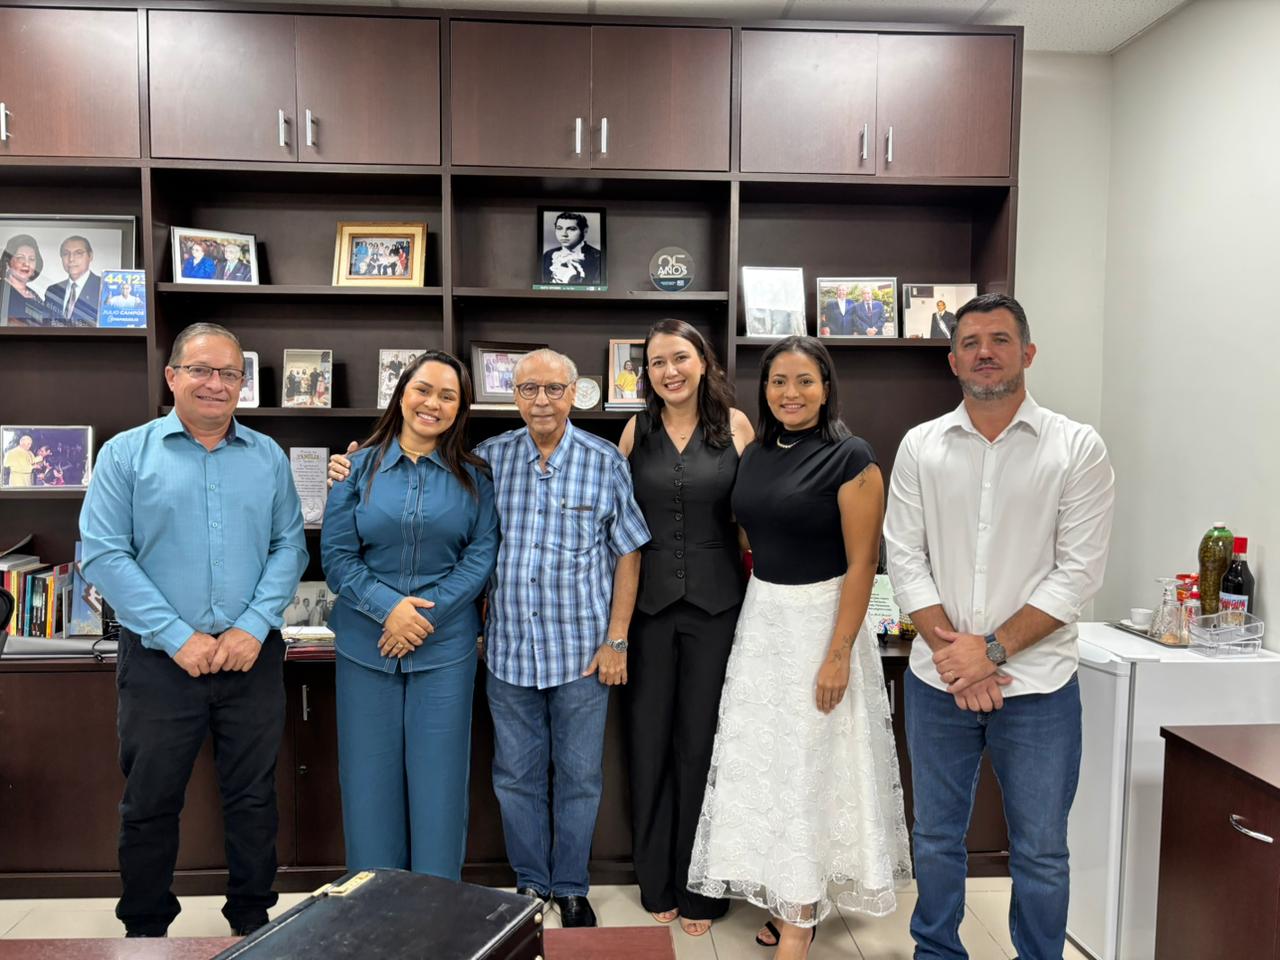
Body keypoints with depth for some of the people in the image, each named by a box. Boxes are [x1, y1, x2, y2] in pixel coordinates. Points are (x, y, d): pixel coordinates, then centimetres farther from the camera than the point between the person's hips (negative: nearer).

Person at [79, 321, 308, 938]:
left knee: (253, 798, 12)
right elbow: (103, 555, -7)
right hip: (159, 661, -1)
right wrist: (178, 638, -14)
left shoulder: (267, 457, 6)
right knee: (150, 803, 12)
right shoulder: (126, 453, -1)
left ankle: (253, 921, 30)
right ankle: (145, 931, 32)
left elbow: (290, 547, 2)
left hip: (253, 658, 2)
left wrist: (254, 627, -12)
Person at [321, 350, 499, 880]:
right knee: (370, 777, 9)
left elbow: (481, 554, -3)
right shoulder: (360, 467, 2)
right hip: (365, 644, 1)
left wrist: (427, 615, -12)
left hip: (445, 647, 0)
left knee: (438, 778, 6)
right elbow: (337, 556, -1)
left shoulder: (473, 476, 3)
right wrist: (388, 608, -15)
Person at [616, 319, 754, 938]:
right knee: (650, 740, 9)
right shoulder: (637, 429, 3)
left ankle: (700, 889, 25)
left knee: (702, 741, 8)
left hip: (715, 602, -1)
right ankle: (657, 884, 28)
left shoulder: (735, 424, -1)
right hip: (648, 601, 2)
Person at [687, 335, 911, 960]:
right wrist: (756, 609, 9)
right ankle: (785, 896, 30)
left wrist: (838, 653, -17)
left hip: (820, 618, -6)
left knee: (810, 764, 3)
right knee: (764, 758, 12)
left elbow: (861, 563, -14)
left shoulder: (850, 459, -12)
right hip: (760, 616, 6)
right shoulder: (755, 455, 6)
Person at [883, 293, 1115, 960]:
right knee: (936, 838, 16)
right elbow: (905, 559, 0)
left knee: (1041, 852, 10)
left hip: (1037, 685, -2)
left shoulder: (1078, 448, -4)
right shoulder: (921, 446, 3)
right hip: (938, 680, 2)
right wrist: (951, 649, -11)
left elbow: (1078, 573, -8)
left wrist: (992, 650, -15)